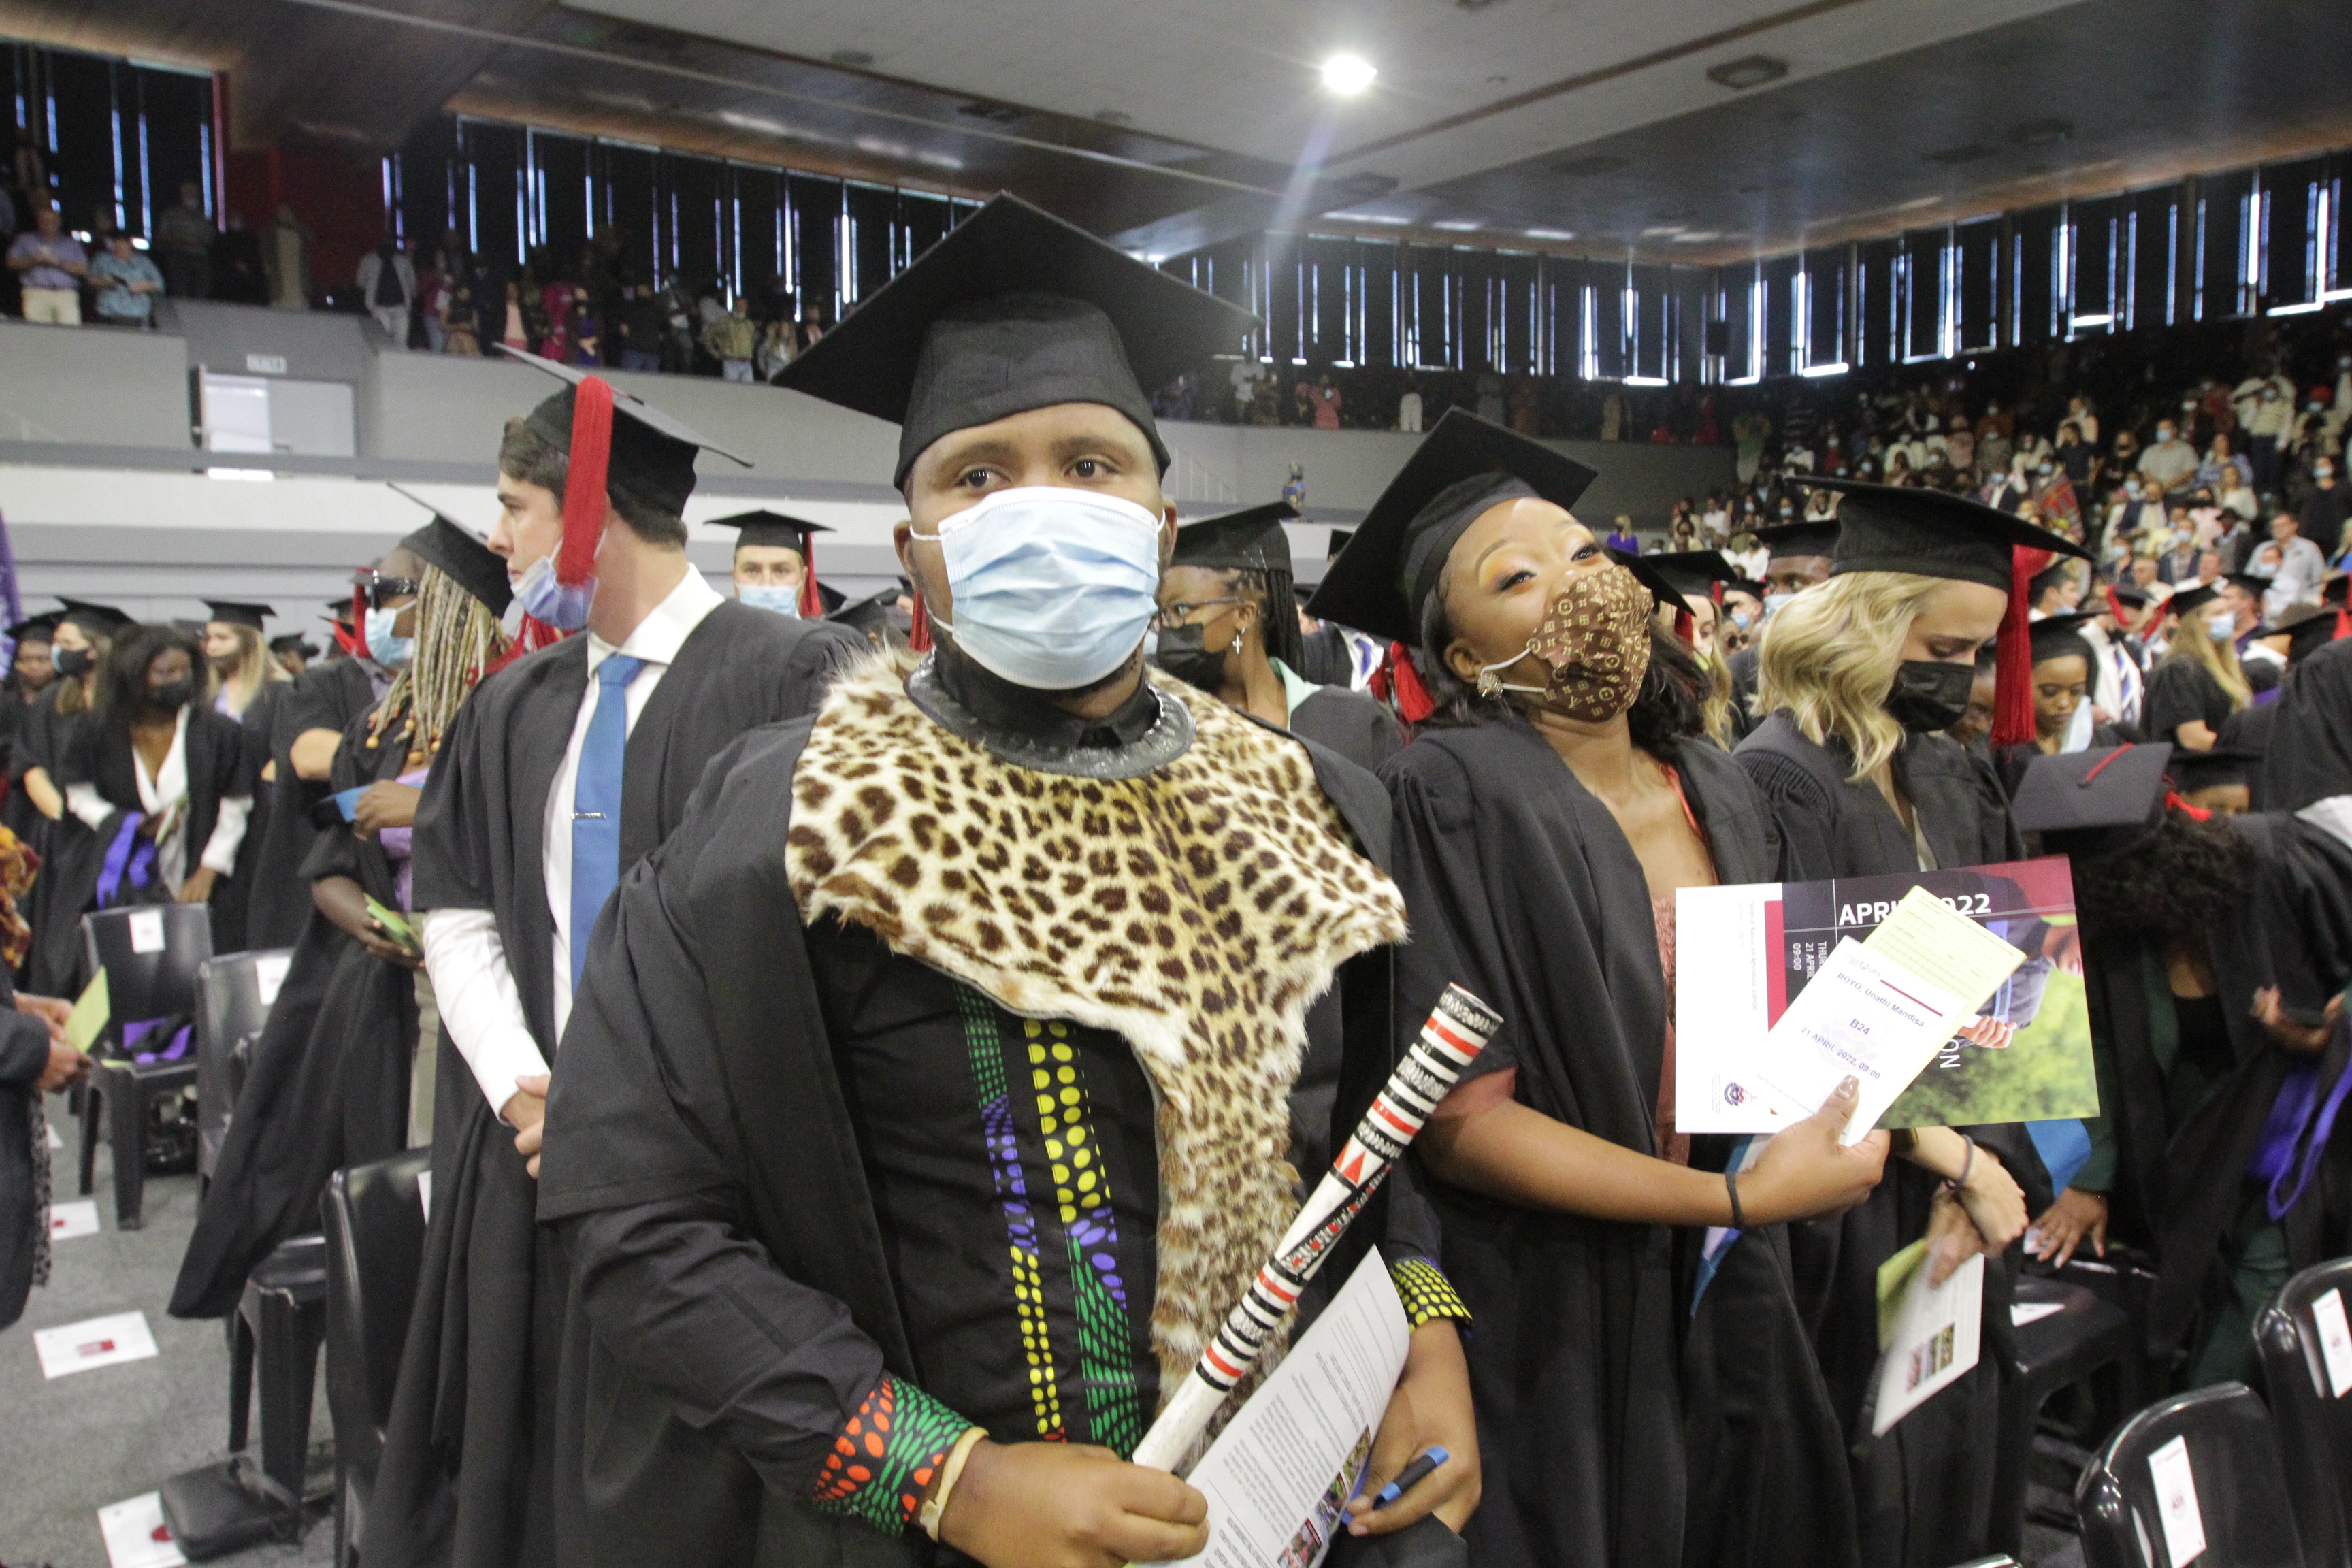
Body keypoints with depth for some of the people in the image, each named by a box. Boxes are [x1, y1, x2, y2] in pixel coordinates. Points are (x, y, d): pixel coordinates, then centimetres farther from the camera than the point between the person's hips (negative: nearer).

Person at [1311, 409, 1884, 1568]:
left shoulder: (1717, 791, 2)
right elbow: (1452, 1115, -22)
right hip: (1553, 1332, -6)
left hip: (1733, 1304, 7)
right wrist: (1741, 1199, -21)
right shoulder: (1453, 797, -20)